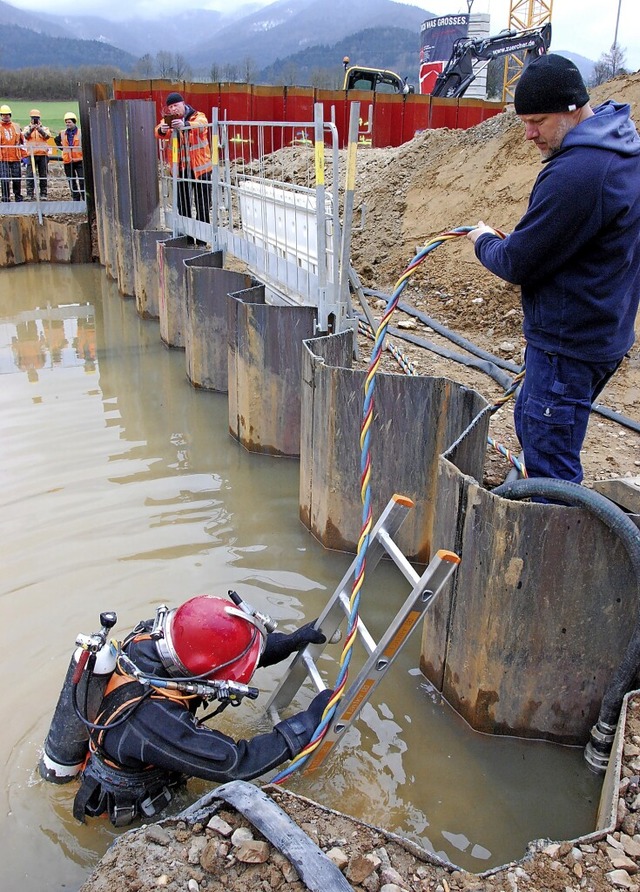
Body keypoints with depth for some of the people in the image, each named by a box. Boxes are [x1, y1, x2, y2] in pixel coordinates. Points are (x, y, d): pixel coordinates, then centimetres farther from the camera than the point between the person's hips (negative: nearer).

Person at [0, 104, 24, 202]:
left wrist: (22, 154, 15)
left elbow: (22, 141, 18)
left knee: (17, 179, 9)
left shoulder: (16, 126, 11)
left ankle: (18, 198, 21)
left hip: (16, 158, 3)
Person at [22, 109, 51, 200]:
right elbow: (26, 135, -7)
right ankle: (29, 194, -8)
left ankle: (43, 194, 6)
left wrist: (40, 129, -25)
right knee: (30, 175, -6)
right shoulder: (27, 128, 14)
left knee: (43, 175, 2)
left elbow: (47, 136, -8)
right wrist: (31, 129, -26)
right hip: (31, 154, 0)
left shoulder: (45, 128, 14)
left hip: (43, 154, 0)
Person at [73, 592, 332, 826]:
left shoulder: (151, 636, -26)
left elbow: (230, 648, -9)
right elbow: (236, 764, -37)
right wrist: (309, 721, -32)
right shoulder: (155, 720, -45)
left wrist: (292, 641, -13)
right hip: (122, 804, -6)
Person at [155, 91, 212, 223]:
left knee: (203, 201, 3)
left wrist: (185, 125, -47)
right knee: (182, 202, 9)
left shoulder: (198, 116, -2)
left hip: (199, 166, -3)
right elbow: (159, 134, -13)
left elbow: (202, 124, -27)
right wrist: (161, 130, -38)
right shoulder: (168, 120, 7)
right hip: (179, 167, 3)